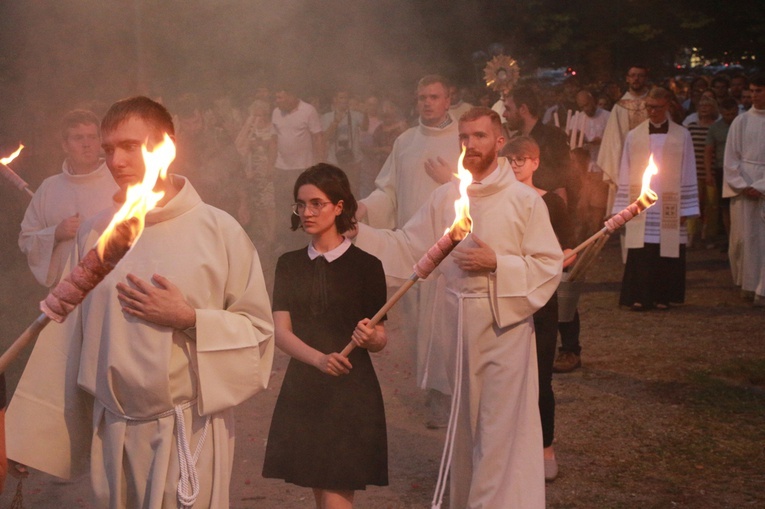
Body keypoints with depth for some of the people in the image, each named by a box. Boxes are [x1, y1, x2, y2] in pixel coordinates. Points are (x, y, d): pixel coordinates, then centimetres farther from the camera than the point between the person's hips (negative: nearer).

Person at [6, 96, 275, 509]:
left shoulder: (218, 230, -6)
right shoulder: (94, 234, 3)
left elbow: (257, 330, -2)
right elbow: (71, 340, 7)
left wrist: (188, 318, -16)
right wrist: (34, 436, 8)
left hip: (191, 430, -3)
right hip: (114, 432, 3)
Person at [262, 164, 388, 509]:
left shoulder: (366, 266, -4)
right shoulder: (289, 265, 7)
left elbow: (381, 339, -1)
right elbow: (281, 332, -3)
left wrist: (370, 337, -26)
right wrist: (320, 358, -22)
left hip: (351, 393, -4)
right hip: (302, 390, 4)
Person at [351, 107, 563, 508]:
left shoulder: (525, 200, -5)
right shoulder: (445, 197, 6)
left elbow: (549, 266, -7)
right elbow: (406, 248, 5)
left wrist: (497, 263, -18)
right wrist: (356, 231, -5)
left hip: (505, 325, -4)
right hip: (458, 324, 4)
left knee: (501, 429, -5)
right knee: (465, 428, 16)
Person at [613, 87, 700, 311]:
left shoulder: (682, 136, 4)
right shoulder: (634, 136, 7)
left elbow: (688, 175, 5)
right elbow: (625, 175, 9)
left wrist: (686, 209, 0)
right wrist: (622, 209, 4)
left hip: (669, 207, 0)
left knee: (667, 251, 0)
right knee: (641, 253, -5)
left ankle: (662, 297, 12)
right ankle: (640, 297, 2)